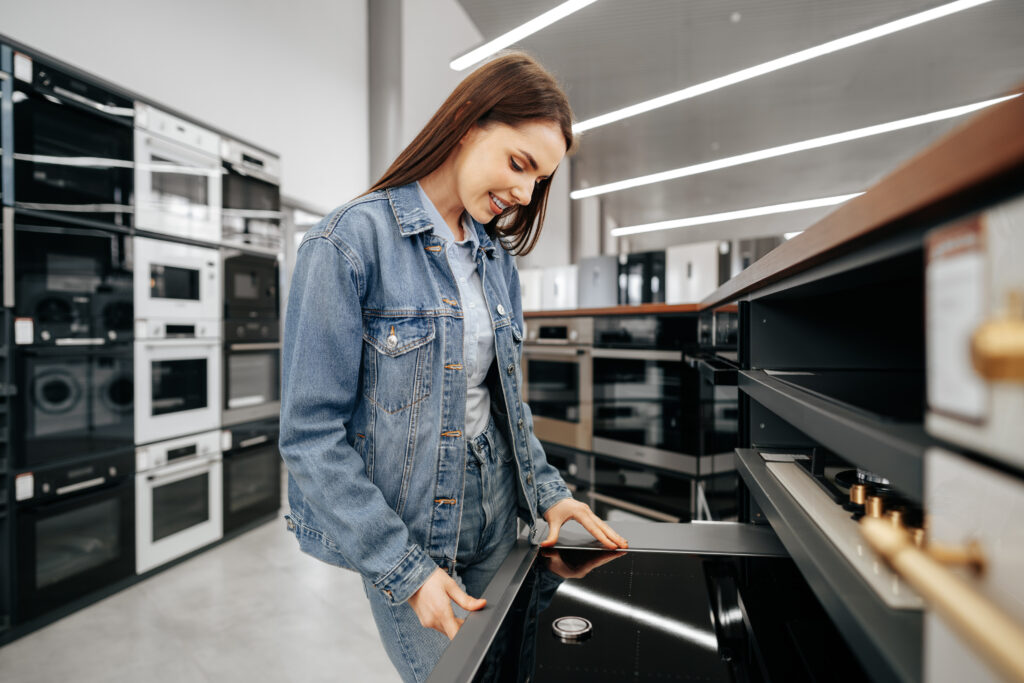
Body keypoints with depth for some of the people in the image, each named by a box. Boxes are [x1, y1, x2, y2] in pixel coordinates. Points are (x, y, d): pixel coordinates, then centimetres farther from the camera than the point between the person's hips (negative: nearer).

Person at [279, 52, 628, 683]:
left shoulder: (498, 256, 4)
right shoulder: (351, 242, -17)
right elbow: (313, 435, -18)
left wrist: (547, 489, 2)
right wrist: (404, 570, -18)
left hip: (496, 517, 6)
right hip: (404, 531, -5)